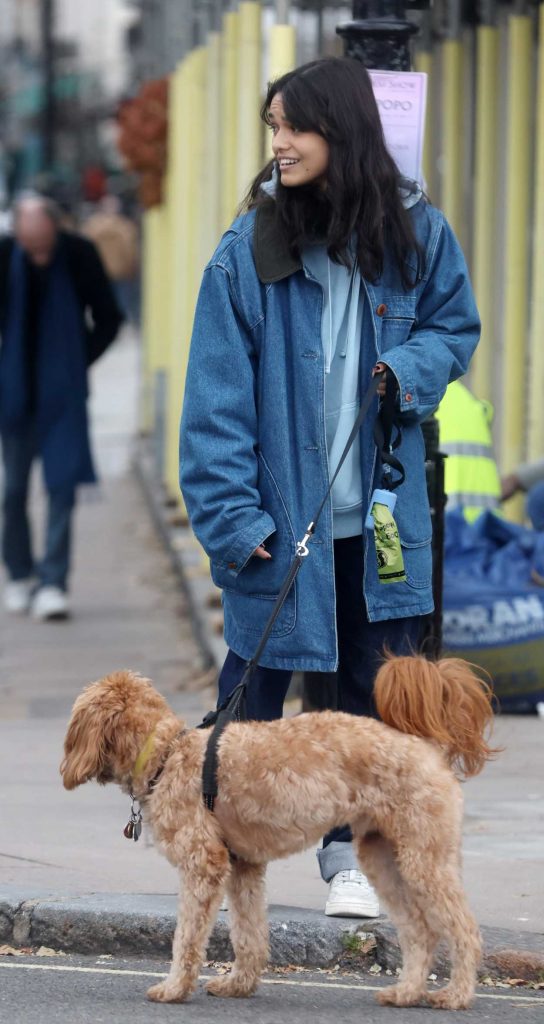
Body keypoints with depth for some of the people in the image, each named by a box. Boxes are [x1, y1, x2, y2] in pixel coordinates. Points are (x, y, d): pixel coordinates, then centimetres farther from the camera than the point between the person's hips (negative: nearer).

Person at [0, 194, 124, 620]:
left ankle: (53, 582, -6)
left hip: (63, 394, -1)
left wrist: (80, 363, -4)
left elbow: (109, 320, 3)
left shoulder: (80, 256, -10)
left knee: (63, 485, -7)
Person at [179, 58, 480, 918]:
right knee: (258, 671, 6)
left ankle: (354, 849, 20)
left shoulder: (415, 232, -2)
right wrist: (232, 514, -14)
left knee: (378, 683, 8)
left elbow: (456, 327, 13)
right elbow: (219, 394, -9)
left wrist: (412, 369, -9)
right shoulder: (248, 251, -9)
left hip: (380, 513, 2)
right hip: (280, 512, -2)